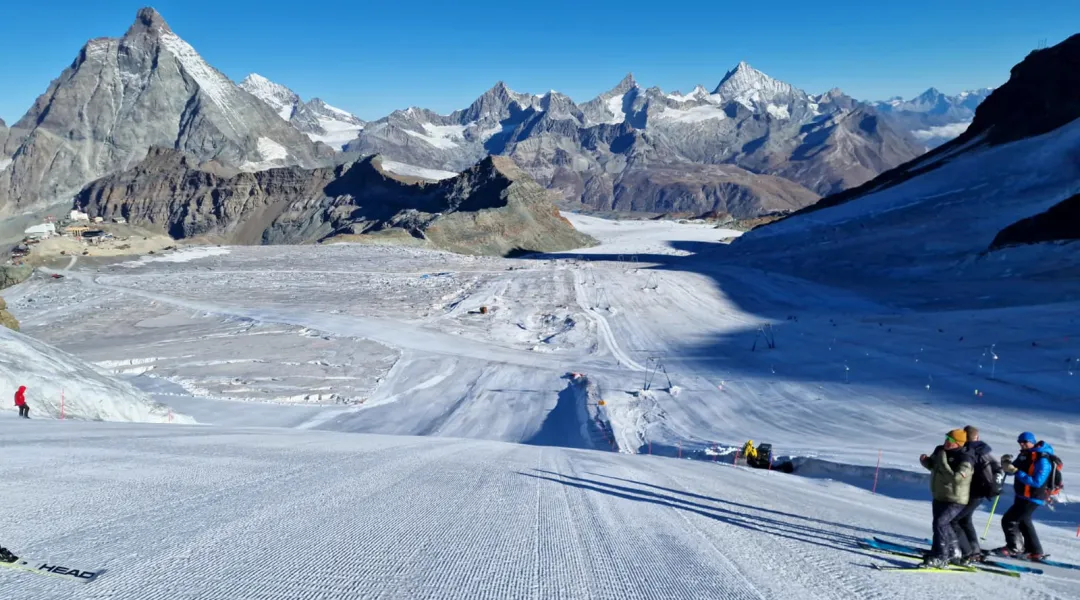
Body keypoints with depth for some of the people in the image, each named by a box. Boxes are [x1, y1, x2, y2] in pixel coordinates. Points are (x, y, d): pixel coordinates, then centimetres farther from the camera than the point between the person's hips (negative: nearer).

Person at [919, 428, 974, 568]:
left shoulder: (965, 460, -23)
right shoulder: (940, 450, 0)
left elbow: (954, 478, -35)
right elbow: (932, 466, 17)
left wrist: (943, 461, -31)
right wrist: (925, 461, -5)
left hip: (955, 500, -9)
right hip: (939, 497, 9)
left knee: (939, 522, -21)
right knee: (944, 524, 22)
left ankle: (940, 558, -15)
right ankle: (953, 551, 43)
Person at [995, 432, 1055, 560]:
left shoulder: (1042, 460, -21)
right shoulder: (1025, 454, 4)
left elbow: (1036, 482, -29)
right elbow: (1013, 470, 12)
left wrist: (1016, 472, -31)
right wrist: (1007, 464, -11)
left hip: (1032, 498, -10)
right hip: (1022, 495, 10)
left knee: (1008, 520, -9)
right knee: (1023, 522, 23)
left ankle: (1014, 548, 5)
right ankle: (1035, 552, 35)